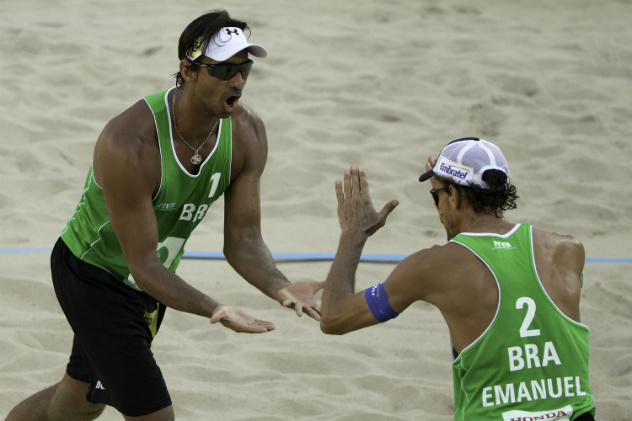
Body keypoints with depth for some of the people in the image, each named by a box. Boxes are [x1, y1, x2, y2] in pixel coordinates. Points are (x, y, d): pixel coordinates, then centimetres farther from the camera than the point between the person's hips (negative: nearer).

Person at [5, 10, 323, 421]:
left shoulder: (248, 133, -16)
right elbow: (143, 264, -32)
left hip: (151, 279, 7)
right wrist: (214, 310, -46)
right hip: (93, 275, -7)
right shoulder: (128, 144, -36)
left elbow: (243, 238, -11)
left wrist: (281, 288, -33)